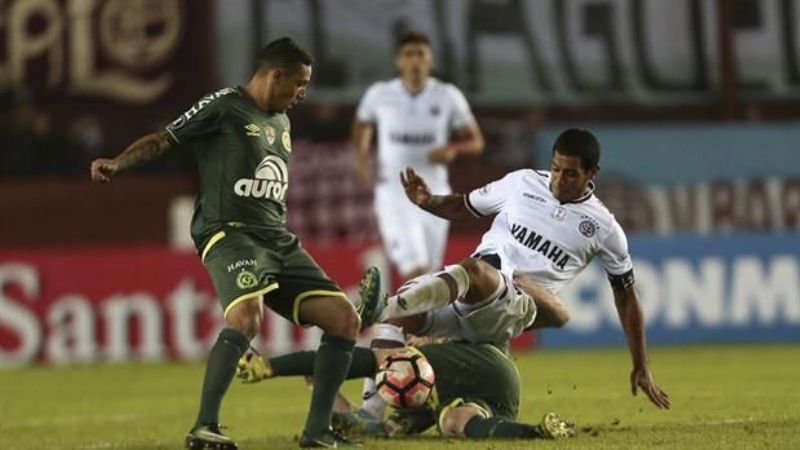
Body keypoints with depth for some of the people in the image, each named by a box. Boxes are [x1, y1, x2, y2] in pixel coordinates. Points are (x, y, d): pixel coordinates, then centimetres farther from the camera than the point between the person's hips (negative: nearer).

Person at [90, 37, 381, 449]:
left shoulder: (281, 122, 23)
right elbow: (162, 140, -5)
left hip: (279, 240, 9)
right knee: (247, 316, -34)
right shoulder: (224, 107, -1)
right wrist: (117, 165, -21)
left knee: (344, 320, 0)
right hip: (231, 233, -9)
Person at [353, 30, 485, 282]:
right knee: (414, 271, -19)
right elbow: (362, 124, 21)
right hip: (393, 190, -2)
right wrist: (362, 157, 4)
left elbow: (476, 142, 4)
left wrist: (453, 149, -17)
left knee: (429, 272, 10)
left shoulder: (448, 97, -2)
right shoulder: (380, 95, -1)